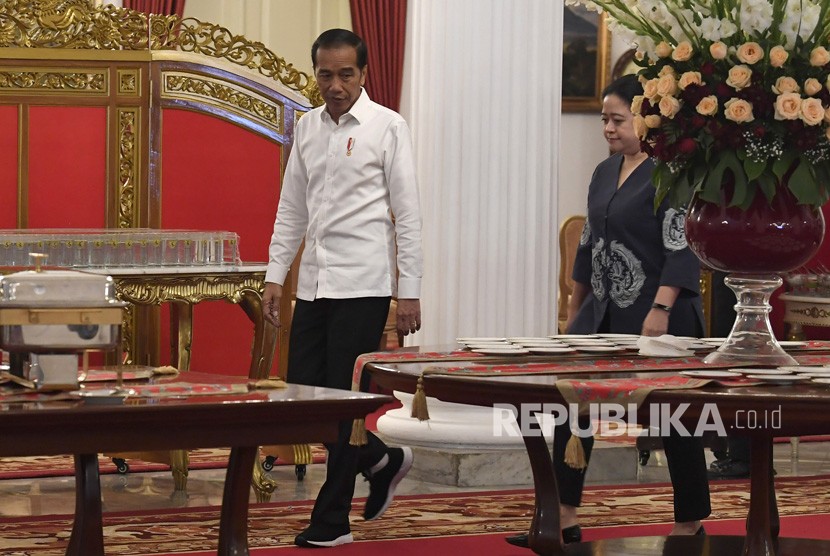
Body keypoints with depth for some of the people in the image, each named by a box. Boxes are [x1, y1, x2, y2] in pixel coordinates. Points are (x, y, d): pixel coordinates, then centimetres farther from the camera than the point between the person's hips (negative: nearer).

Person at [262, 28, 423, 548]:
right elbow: (292, 209, 16)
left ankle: (332, 520, 4)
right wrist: (276, 274, 9)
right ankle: (382, 460, 28)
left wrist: (410, 290, -9)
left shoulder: (387, 127, -4)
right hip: (314, 284, 6)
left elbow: (408, 213, -6)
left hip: (363, 284, -6)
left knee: (345, 398, -4)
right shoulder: (307, 128, 11)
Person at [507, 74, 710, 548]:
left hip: (659, 316, -8)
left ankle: (691, 525, 15)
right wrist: (575, 309, 20)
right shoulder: (605, 173, 12)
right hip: (605, 312, 8)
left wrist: (661, 309, -25)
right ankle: (565, 519, 1)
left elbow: (680, 247, -19)